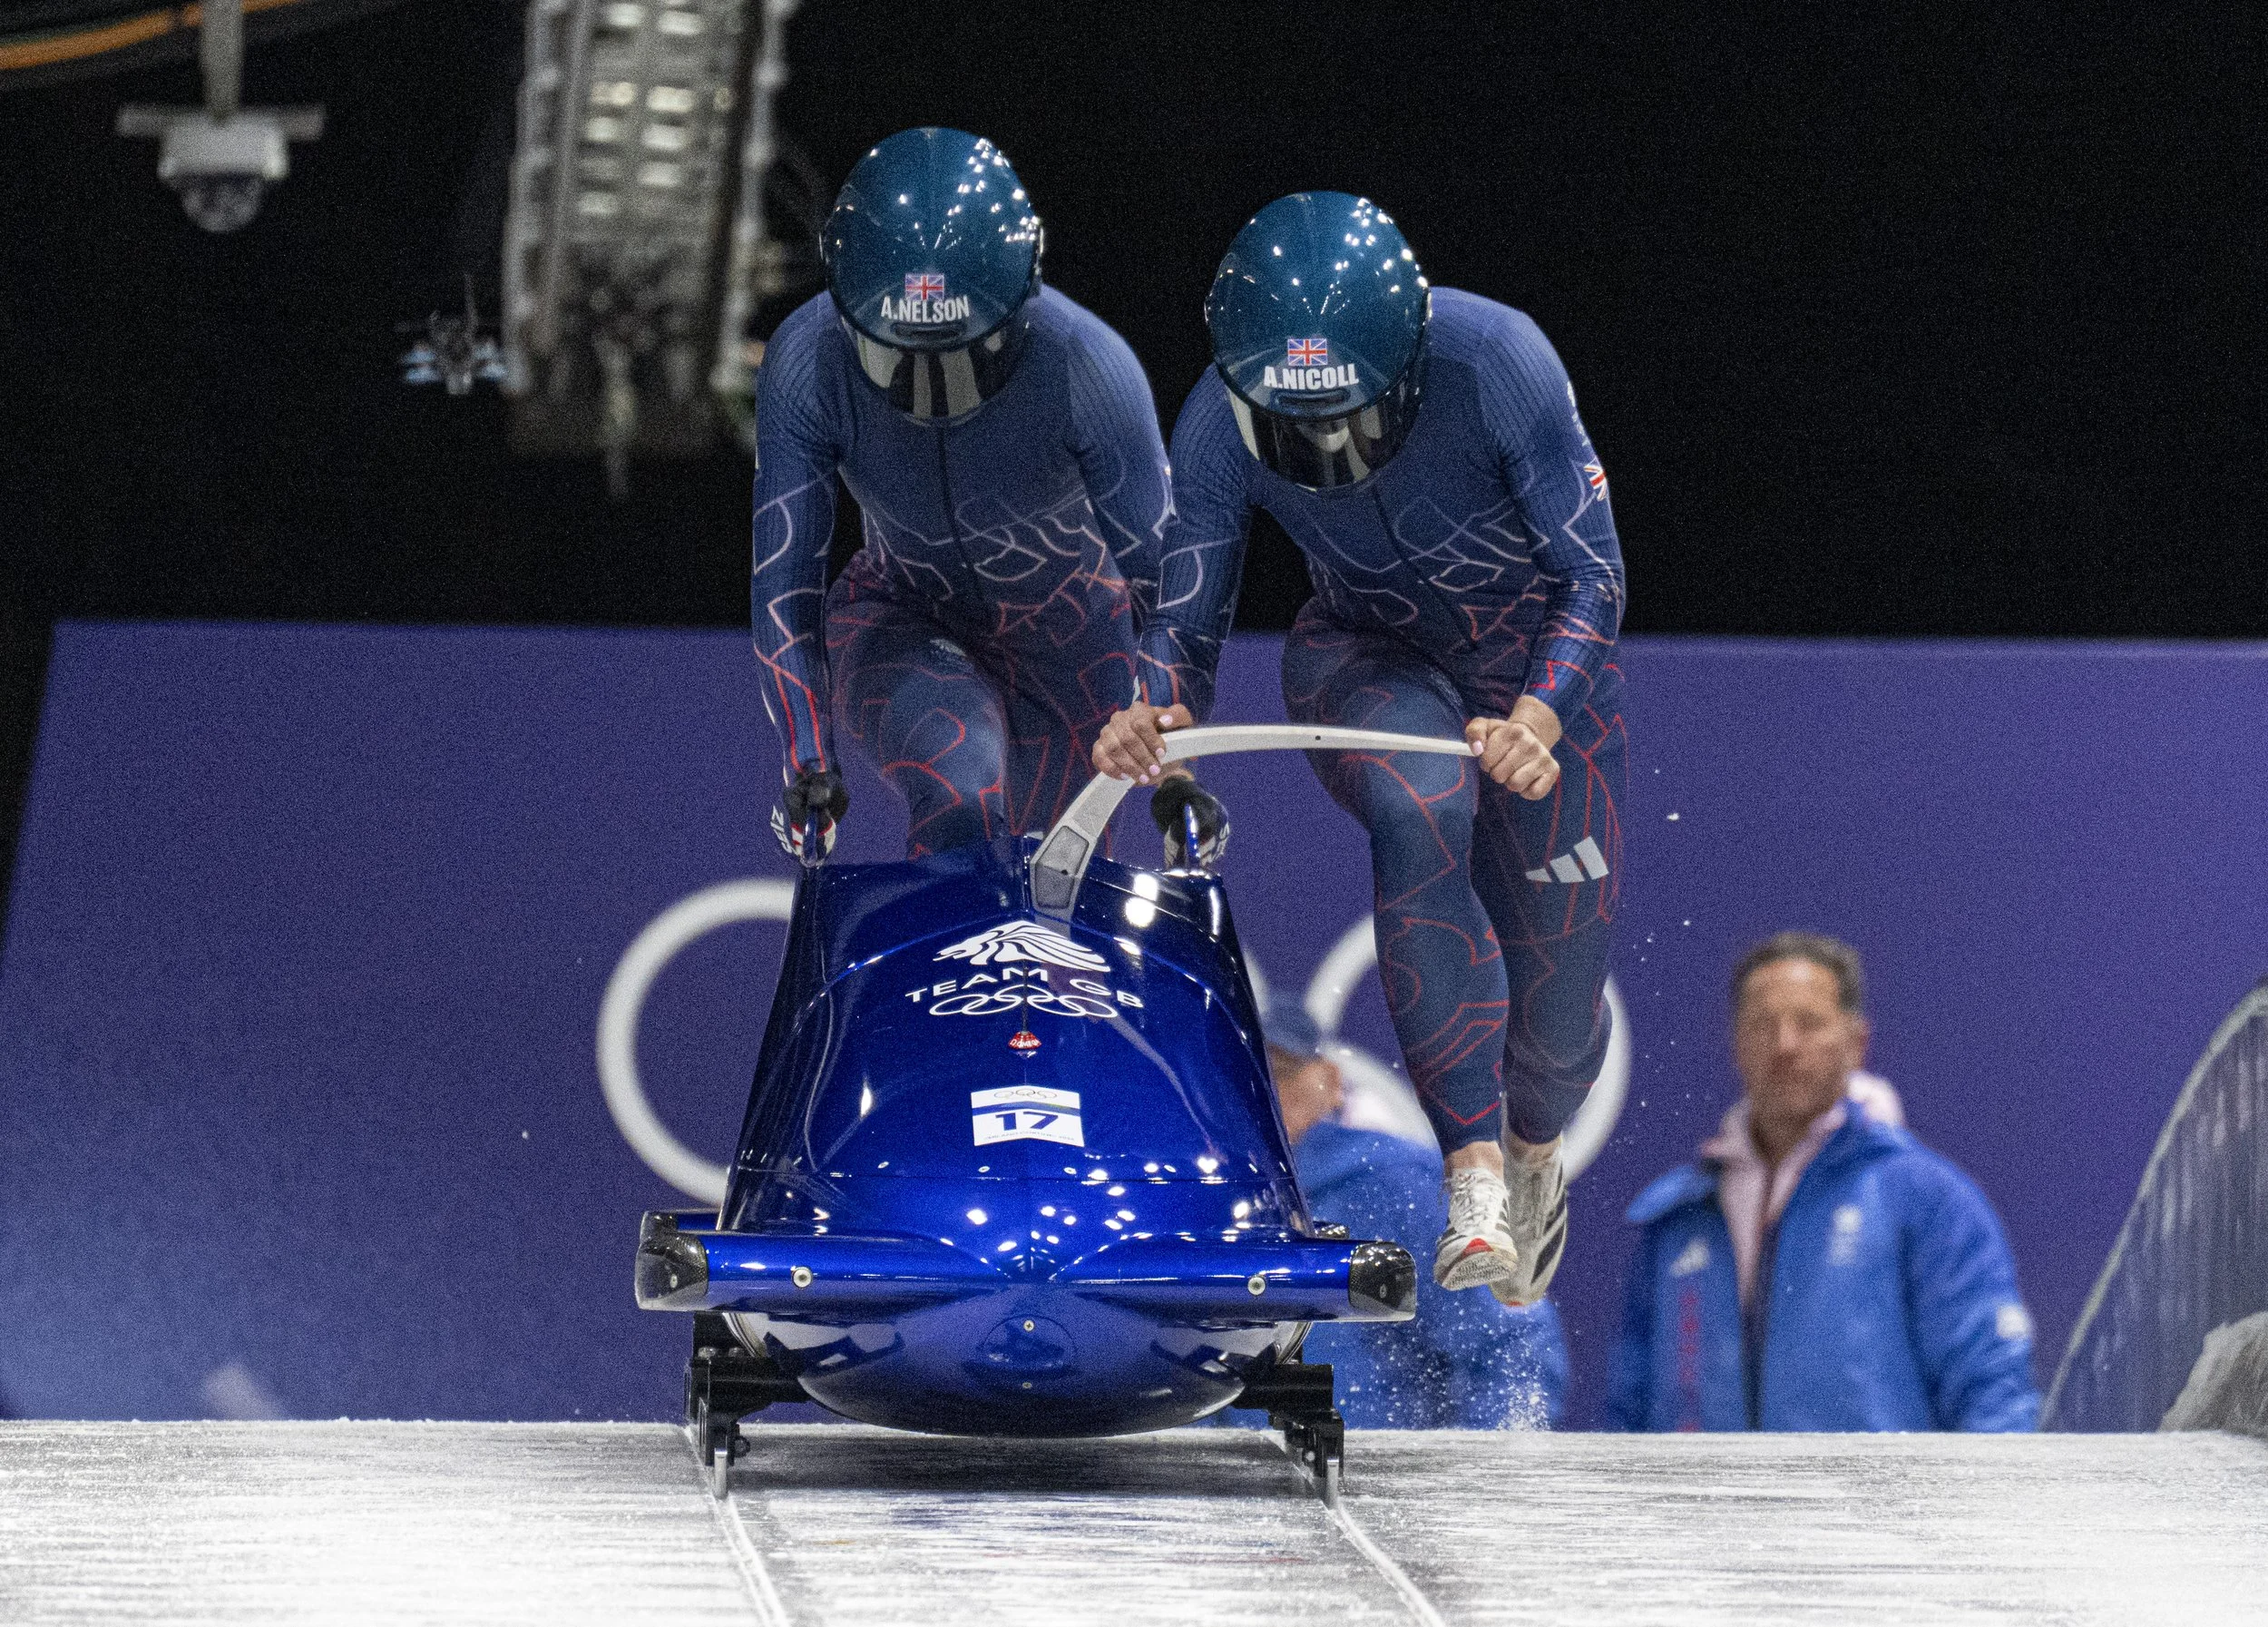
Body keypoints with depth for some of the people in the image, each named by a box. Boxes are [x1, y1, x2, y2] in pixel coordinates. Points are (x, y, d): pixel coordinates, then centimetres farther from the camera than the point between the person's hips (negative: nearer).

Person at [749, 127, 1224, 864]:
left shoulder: (1090, 368, -31)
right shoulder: (806, 363, -27)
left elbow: (1160, 573, -22)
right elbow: (783, 579, -19)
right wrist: (806, 760, -24)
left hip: (1070, 638, 0)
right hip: (903, 628, 0)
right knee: (959, 805, -31)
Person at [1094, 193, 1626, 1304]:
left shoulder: (1496, 360, -32)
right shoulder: (1222, 422, -24)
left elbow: (1592, 575, -28)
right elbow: (1183, 617, -16)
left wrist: (1542, 717, -45)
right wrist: (1150, 711, -39)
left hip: (1535, 654, 0)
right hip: (1366, 653, 0)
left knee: (1561, 960, 3)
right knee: (1418, 805, -35)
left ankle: (1535, 1146, 41)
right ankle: (1474, 1170, -35)